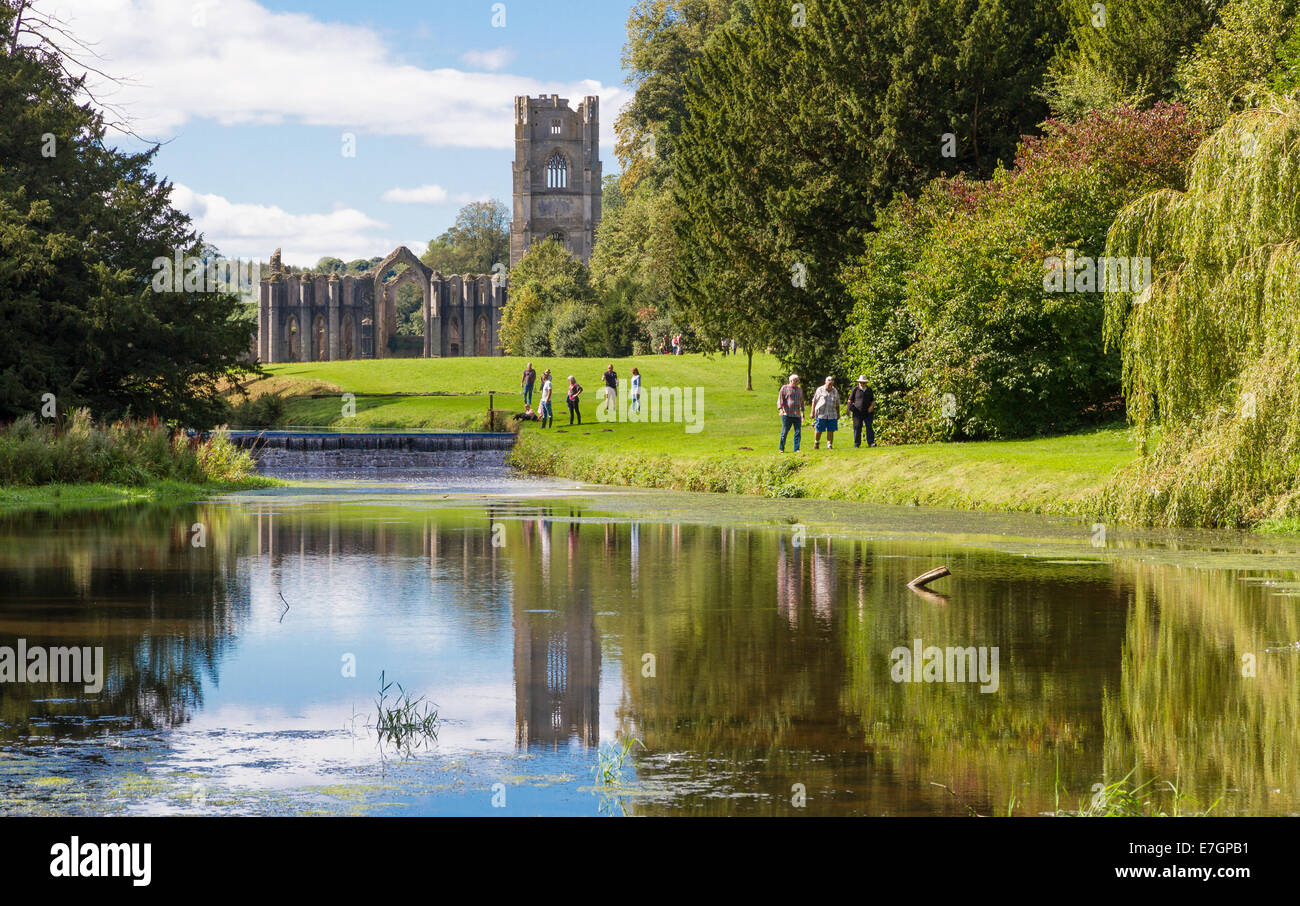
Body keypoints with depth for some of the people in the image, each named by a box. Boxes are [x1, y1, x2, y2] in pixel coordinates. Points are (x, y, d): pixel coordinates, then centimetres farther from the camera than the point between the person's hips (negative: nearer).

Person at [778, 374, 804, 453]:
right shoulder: (784, 388, 1)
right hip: (787, 414, -4)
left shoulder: (799, 389, 16)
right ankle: (781, 448, 7)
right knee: (784, 432, -4)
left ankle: (796, 449, 2)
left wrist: (802, 412, 25)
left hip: (797, 415, 4)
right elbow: (780, 399, -5)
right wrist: (780, 409, -20)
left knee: (798, 432, -2)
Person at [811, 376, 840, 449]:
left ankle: (829, 445, 1)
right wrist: (812, 412, 0)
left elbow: (837, 404, 18)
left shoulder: (835, 391, 10)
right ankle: (816, 443, 22)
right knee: (818, 431, 1)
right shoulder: (820, 390, 2)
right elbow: (814, 401, 5)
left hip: (832, 415, 2)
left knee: (831, 431, -3)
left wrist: (838, 414, 18)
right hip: (821, 414, -2)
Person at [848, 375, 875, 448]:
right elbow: (850, 400, 4)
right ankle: (856, 444, 8)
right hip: (857, 412, -2)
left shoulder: (869, 390, 12)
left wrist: (872, 406, -2)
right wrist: (848, 409, -7)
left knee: (869, 427, -8)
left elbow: (872, 400, 19)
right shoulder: (855, 389, 4)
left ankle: (871, 442, -7)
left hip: (867, 412, 2)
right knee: (857, 428, 0)